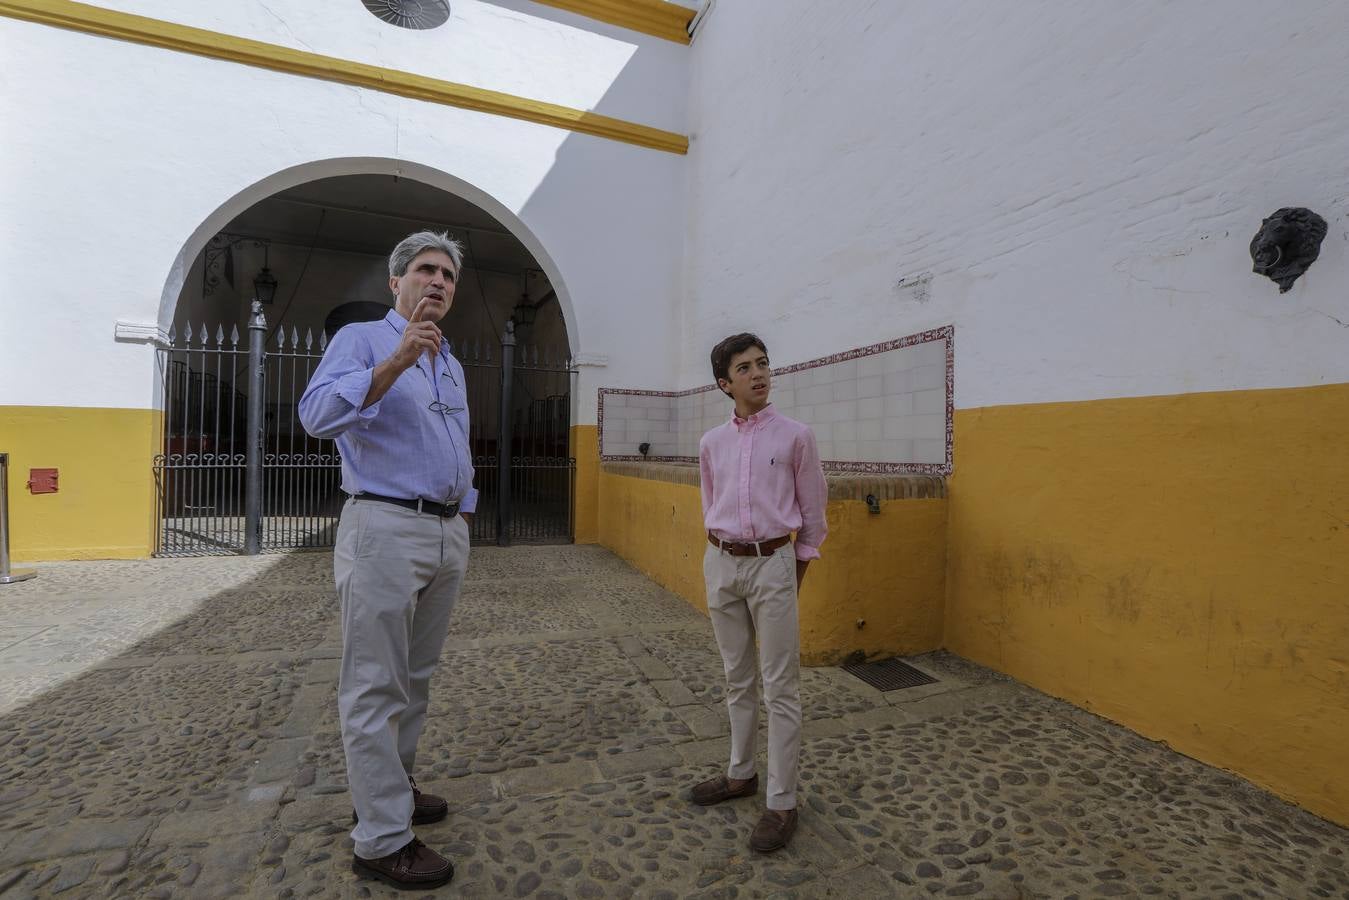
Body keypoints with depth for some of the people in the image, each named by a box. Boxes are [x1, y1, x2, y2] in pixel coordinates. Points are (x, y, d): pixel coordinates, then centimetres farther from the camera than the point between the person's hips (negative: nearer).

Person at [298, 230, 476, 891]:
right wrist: (395, 362, -30)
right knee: (376, 687, 0)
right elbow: (318, 414, -20)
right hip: (385, 528, -7)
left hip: (448, 533, 8)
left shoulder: (451, 361, 20)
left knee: (415, 679, 17)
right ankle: (382, 840, 11)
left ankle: (389, 787, 34)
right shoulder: (361, 339, -1)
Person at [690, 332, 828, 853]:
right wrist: (724, 554, 13)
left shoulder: (795, 437, -5)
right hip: (720, 563, 4)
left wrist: (795, 577, 4)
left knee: (780, 687, 3)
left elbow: (813, 513, 1)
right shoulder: (711, 444, 4)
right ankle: (741, 774, 35)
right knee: (737, 678, 17)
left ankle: (781, 802, 16)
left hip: (772, 562, -3)